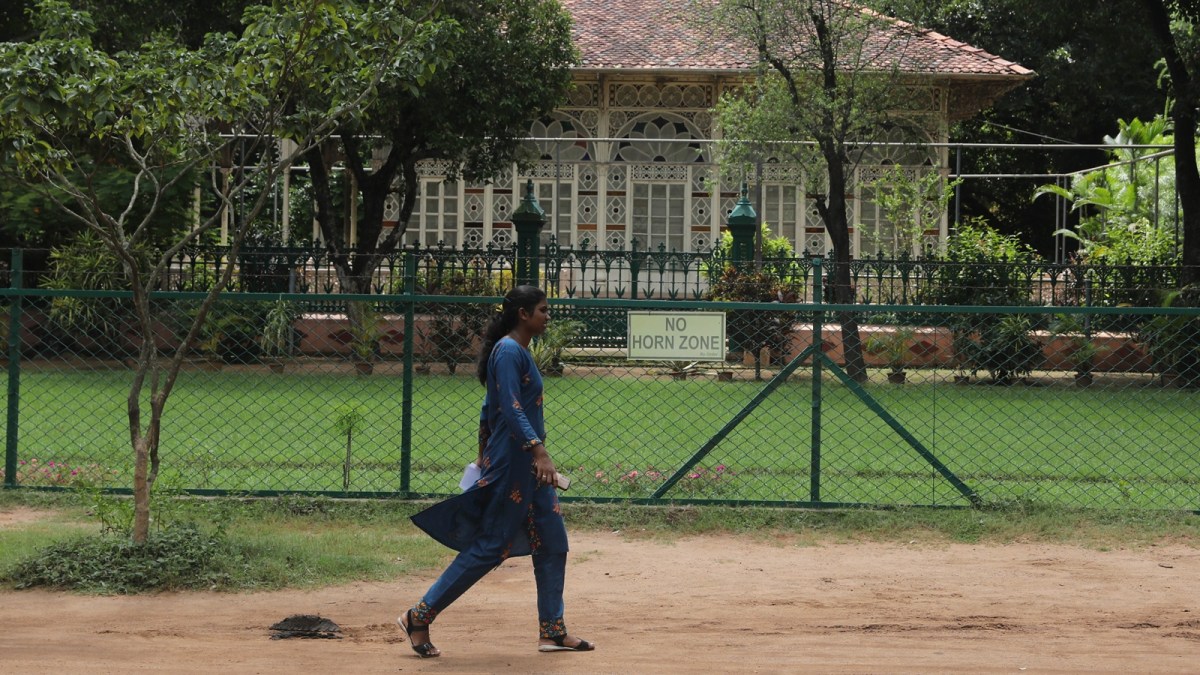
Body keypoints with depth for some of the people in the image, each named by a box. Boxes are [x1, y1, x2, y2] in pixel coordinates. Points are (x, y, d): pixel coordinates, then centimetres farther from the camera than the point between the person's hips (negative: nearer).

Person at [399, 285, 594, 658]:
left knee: (552, 543, 9)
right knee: (490, 546, -6)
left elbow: (489, 408, 21)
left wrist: (484, 456, 26)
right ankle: (419, 617, 0)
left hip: (528, 465, 10)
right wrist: (538, 450, -35)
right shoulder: (509, 351, -15)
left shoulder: (520, 352, 15)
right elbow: (511, 407, -26)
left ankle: (552, 630, 15)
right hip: (511, 464, -10)